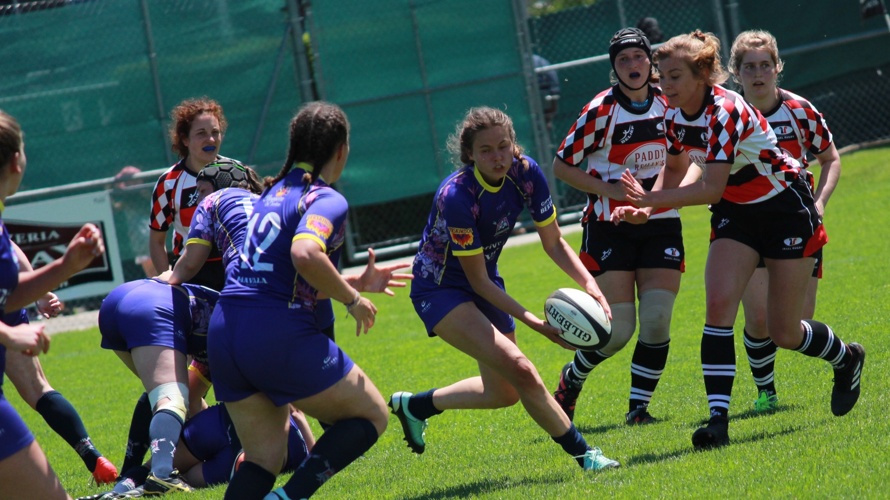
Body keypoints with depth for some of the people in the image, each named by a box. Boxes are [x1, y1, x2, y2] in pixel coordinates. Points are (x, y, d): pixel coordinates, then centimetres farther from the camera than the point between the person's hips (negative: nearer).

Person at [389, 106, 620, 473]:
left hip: (486, 284, 7)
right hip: (440, 289, -7)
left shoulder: (526, 174, -16)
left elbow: (554, 242, -4)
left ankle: (414, 405, 37)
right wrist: (536, 323, -29)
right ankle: (581, 453, -13)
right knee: (519, 369, -25)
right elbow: (478, 281, -24)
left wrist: (588, 283, -21)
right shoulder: (456, 196, -32)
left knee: (504, 393, 16)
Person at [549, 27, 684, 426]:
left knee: (656, 322, -10)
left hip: (660, 224, 4)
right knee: (618, 330, -9)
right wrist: (613, 190, -15)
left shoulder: (669, 105, 2)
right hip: (610, 226, -4)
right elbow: (562, 166, -5)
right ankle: (571, 379, 19)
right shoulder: (601, 111, -11)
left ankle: (638, 407, 3)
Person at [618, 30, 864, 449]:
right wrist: (646, 204, -7)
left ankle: (847, 359, 33)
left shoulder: (725, 112, -30)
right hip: (736, 213, 6)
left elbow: (711, 190, -35)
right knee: (719, 305, -17)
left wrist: (650, 200, -37)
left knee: (784, 333, 1)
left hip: (786, 208, -6)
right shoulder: (674, 117, -7)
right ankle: (718, 418, -20)